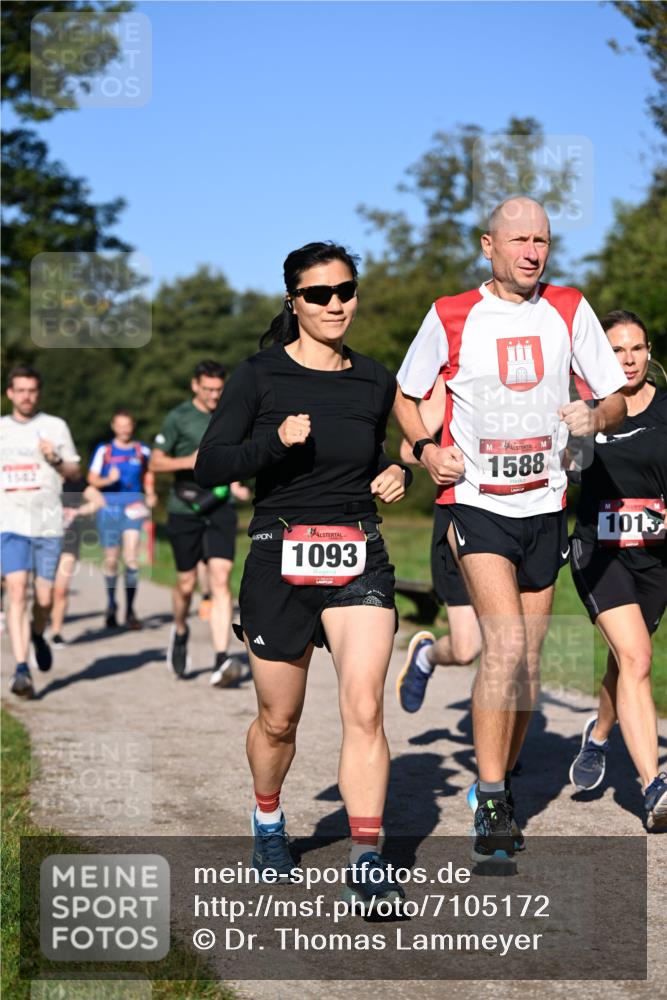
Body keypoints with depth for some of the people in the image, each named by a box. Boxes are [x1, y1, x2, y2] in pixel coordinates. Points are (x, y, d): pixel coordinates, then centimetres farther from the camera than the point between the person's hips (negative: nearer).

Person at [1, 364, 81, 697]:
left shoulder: (55, 427, 7)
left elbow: (75, 472, 10)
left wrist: (56, 460, -9)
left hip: (48, 524, 0)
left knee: (44, 598, 5)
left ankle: (37, 634, 40)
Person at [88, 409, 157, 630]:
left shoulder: (142, 451, 8)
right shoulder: (103, 451, 3)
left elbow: (148, 474, 23)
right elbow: (92, 479, 3)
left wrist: (150, 494, 8)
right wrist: (108, 480, -16)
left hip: (133, 507, 0)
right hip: (109, 507, 0)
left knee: (131, 558, -12)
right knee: (111, 559, 3)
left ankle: (130, 610, -6)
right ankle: (111, 605, 24)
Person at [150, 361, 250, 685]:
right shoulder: (178, 418, -2)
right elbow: (155, 462, -1)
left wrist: (235, 485, 11)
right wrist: (188, 462, -17)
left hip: (220, 507, 2)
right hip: (185, 509, -2)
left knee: (220, 579, -13)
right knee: (186, 583, 7)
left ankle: (221, 662, -19)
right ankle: (180, 632, 41)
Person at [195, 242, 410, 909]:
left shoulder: (374, 383, 10)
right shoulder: (261, 376, -1)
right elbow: (209, 467, -6)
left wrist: (394, 474, 5)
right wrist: (276, 440, -20)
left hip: (359, 559, 2)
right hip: (279, 559, -2)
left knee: (364, 708, -15)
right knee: (278, 720, 10)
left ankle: (365, 863, -13)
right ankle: (267, 821, 38)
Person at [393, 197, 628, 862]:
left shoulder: (569, 312, 4)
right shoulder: (450, 317, -2)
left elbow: (615, 399, 9)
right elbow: (405, 395, 11)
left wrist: (595, 416, -14)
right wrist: (425, 450, -7)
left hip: (544, 502, 4)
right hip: (476, 500, -4)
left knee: (528, 658, 9)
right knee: (505, 644, -20)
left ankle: (499, 789, 26)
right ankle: (490, 805, -15)